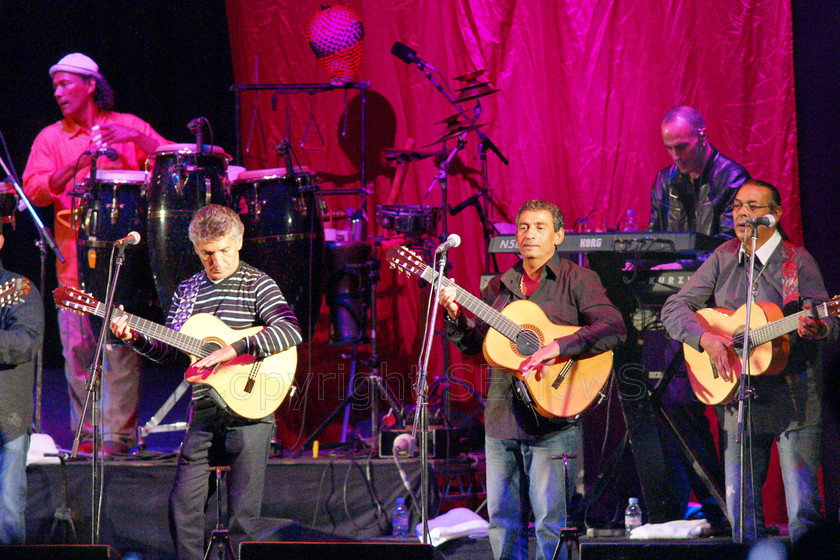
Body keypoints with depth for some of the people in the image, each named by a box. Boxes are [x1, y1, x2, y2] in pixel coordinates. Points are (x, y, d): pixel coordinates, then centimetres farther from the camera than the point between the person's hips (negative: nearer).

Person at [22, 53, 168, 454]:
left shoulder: (127, 126, 10)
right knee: (78, 348, 0)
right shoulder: (51, 138, 12)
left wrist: (136, 139, -13)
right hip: (75, 259, 2)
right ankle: (86, 433, 11)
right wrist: (74, 167, -16)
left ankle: (119, 434, -3)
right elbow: (34, 190, -1)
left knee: (120, 346, -7)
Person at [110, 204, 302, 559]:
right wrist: (135, 338, -1)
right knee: (182, 504, 1)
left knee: (243, 513, -4)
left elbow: (291, 332, -18)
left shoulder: (257, 284, -3)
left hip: (248, 412, -5)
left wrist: (234, 349, -24)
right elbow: (167, 350, 18)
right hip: (204, 411, 5)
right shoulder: (187, 291, 13)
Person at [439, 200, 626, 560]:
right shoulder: (499, 286, 16)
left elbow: (614, 328, -14)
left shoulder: (576, 280, 0)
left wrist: (558, 347, -23)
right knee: (502, 517, 8)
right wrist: (454, 316, -5)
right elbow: (473, 344, 15)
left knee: (549, 519, -7)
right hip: (501, 417, 5)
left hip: (551, 415, -5)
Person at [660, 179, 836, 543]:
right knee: (741, 513, 4)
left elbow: (828, 321, -5)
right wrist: (706, 339, -13)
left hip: (793, 399, -3)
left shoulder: (797, 261, 0)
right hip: (739, 401, 3)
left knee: (803, 511, -9)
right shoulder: (723, 259, 9)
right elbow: (673, 309, 6)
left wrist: (817, 329, -30)